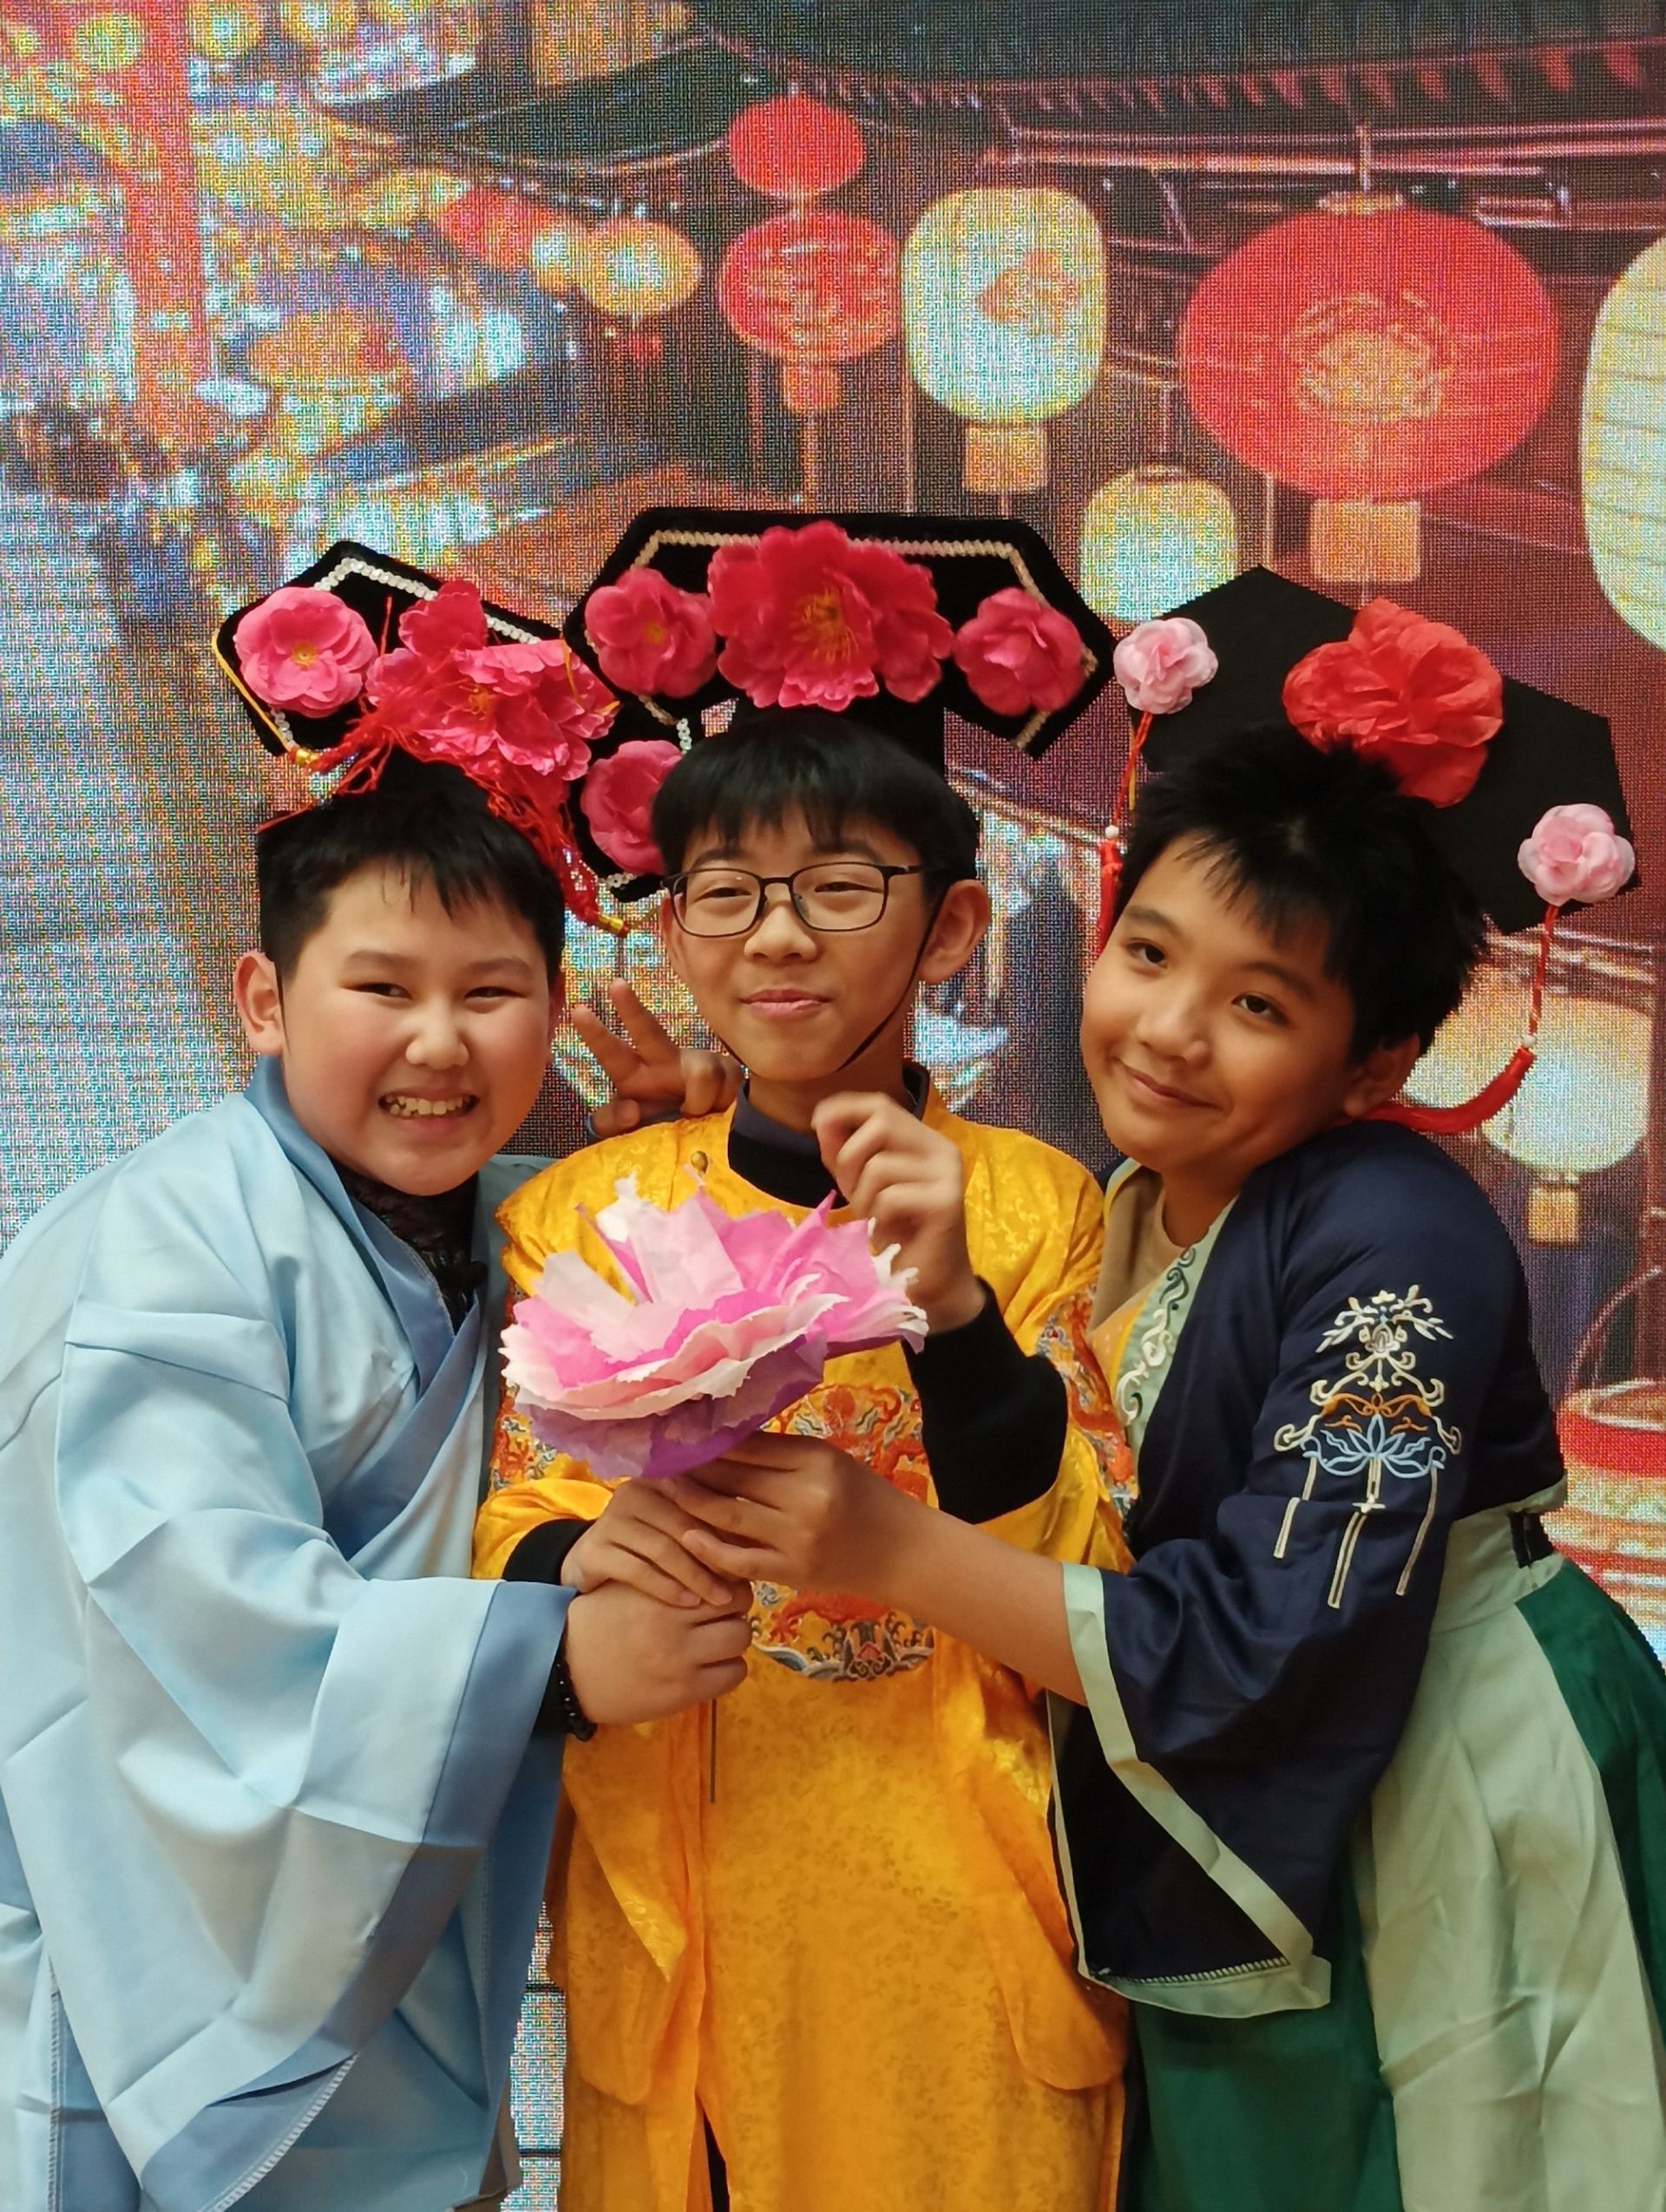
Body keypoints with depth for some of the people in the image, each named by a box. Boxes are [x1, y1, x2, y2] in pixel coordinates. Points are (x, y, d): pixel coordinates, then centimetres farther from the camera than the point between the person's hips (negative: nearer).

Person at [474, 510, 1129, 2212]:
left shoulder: (1034, 1204, -3)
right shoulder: (575, 1213, 1)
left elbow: (1094, 1619, -9)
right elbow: (502, 1536, 2)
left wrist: (953, 1310, -23)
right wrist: (577, 1564, -21)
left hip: (957, 1928, -1)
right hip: (673, 1925, 1)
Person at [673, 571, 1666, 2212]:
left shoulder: (1393, 1243, -22)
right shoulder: (1114, 1215, -2)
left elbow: (1273, 1654, -26)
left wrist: (896, 1556, -27)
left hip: (1444, 1837, -6)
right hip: (1217, 1865, 6)